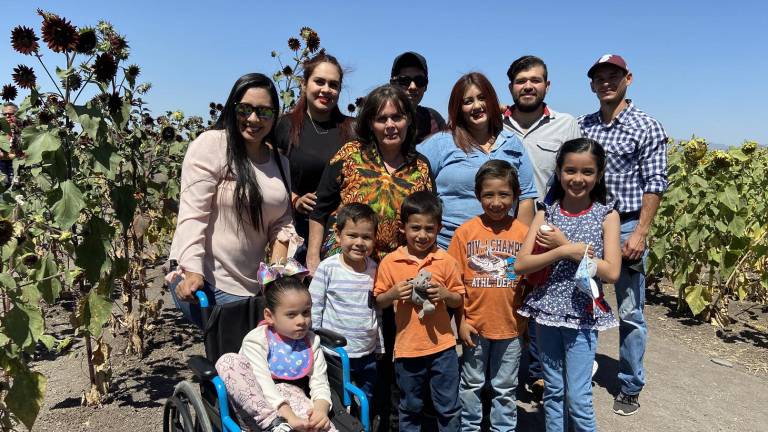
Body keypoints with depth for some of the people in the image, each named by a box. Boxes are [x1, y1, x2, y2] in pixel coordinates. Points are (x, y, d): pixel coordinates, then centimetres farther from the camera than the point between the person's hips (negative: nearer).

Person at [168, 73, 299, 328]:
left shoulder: (279, 162, 10)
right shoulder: (211, 145, -9)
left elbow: (282, 222, 9)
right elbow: (192, 214, -14)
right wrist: (192, 272, -22)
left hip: (251, 285, 6)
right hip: (205, 282, -6)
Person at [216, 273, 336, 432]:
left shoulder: (312, 341, 6)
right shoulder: (256, 340, -7)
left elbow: (320, 383, -1)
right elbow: (263, 383, -19)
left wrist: (321, 408, -24)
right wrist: (288, 415, -32)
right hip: (257, 403, 2)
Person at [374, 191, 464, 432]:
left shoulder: (446, 261, -4)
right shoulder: (389, 262, -5)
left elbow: (459, 299, 4)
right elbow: (378, 302, 2)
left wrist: (445, 294, -16)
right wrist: (392, 293, -18)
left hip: (442, 346, 0)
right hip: (407, 347, 0)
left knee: (449, 407, 12)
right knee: (410, 408, 17)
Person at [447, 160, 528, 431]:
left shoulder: (524, 233, -6)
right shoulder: (466, 231, -8)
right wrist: (461, 321, -5)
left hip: (510, 325, 0)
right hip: (475, 324, 0)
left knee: (505, 388, 18)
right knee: (471, 384, 18)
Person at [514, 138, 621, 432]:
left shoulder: (606, 215, -4)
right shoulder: (546, 214, 0)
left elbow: (611, 272, -13)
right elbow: (520, 265, -9)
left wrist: (565, 244, -16)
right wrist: (567, 250, -19)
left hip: (583, 314, -2)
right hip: (547, 311, 2)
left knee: (578, 397, 1)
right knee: (553, 391, 14)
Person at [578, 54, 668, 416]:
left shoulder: (647, 128, -3)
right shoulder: (581, 126, 8)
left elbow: (654, 184, -7)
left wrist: (640, 234, -14)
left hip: (626, 226, -3)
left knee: (630, 313, 4)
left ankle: (630, 388, 19)